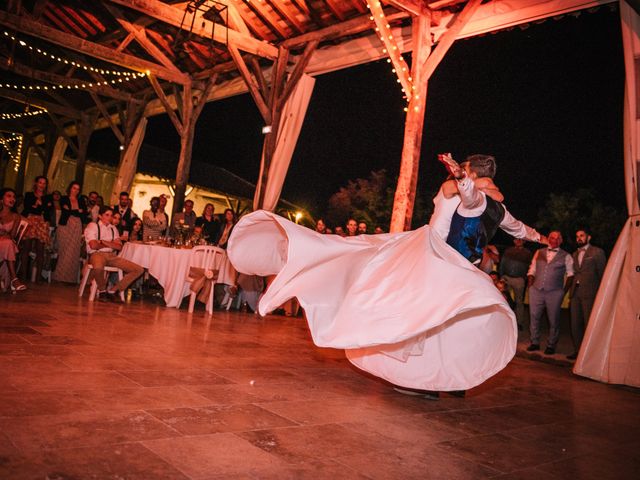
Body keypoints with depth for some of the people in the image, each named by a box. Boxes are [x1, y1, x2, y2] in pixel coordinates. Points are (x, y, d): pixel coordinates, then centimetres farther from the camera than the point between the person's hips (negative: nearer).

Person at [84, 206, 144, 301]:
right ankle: (102, 290, -11)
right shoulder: (92, 226, 5)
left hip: (111, 256, 6)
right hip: (97, 254, -6)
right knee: (98, 267, -44)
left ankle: (113, 291, -3)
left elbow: (119, 247, 7)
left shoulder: (113, 228, 21)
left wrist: (104, 242, -8)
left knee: (139, 270, -9)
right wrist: (111, 244, 4)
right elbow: (93, 245, -10)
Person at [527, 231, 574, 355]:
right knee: (534, 317, 6)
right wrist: (530, 286, 4)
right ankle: (534, 342, 18)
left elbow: (570, 275, 1)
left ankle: (551, 345, 15)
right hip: (536, 290, 3)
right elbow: (532, 271, 14)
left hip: (554, 292, -2)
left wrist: (564, 291, -6)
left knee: (553, 320, 4)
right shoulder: (539, 253, 11)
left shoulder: (566, 256, 3)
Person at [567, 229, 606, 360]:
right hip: (575, 293, 6)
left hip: (589, 293, -6)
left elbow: (602, 273, 0)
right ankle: (578, 350, 16)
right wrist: (571, 288, 7)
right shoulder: (575, 254, 18)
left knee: (589, 324, -3)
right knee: (575, 324, 7)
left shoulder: (597, 252, 1)